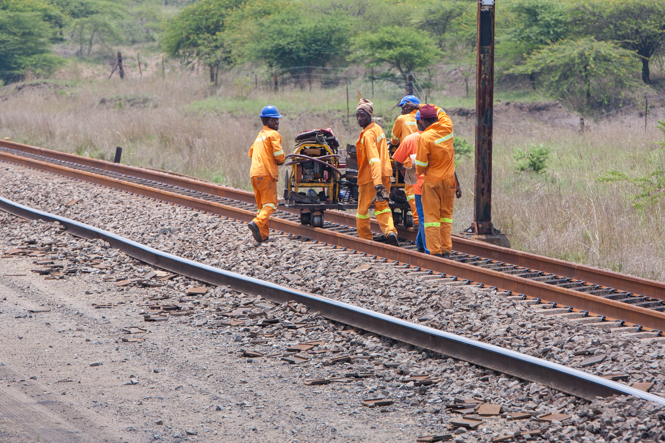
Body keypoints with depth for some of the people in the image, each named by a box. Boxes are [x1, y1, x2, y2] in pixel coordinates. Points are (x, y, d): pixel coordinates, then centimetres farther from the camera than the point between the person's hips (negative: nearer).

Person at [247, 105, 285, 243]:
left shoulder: (260, 135, 25)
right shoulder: (273, 134, -2)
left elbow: (251, 153, 30)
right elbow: (279, 154, -12)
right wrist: (281, 161, 10)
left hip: (254, 173, 8)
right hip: (266, 173, -8)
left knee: (262, 204, 13)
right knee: (270, 204, -11)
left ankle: (263, 234, 9)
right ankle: (257, 223, -33)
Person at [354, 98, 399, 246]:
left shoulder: (368, 135, -19)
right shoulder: (378, 129, 11)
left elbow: (374, 160, -29)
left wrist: (377, 183, -37)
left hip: (369, 178, -8)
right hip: (385, 174, 8)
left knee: (363, 209, 9)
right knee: (382, 206, 15)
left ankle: (365, 238, 18)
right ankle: (390, 231, -9)